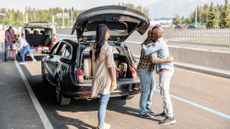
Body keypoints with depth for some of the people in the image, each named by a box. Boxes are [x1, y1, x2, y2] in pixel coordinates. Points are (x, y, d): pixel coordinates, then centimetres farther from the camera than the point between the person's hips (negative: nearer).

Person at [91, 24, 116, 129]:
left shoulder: (94, 46, 4)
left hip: (97, 77, 7)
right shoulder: (108, 48, -19)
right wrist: (113, 80, -10)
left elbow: (94, 62, 10)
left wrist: (95, 75, 17)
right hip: (105, 78, -7)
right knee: (103, 102, 2)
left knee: (103, 101, 19)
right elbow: (110, 66, -17)